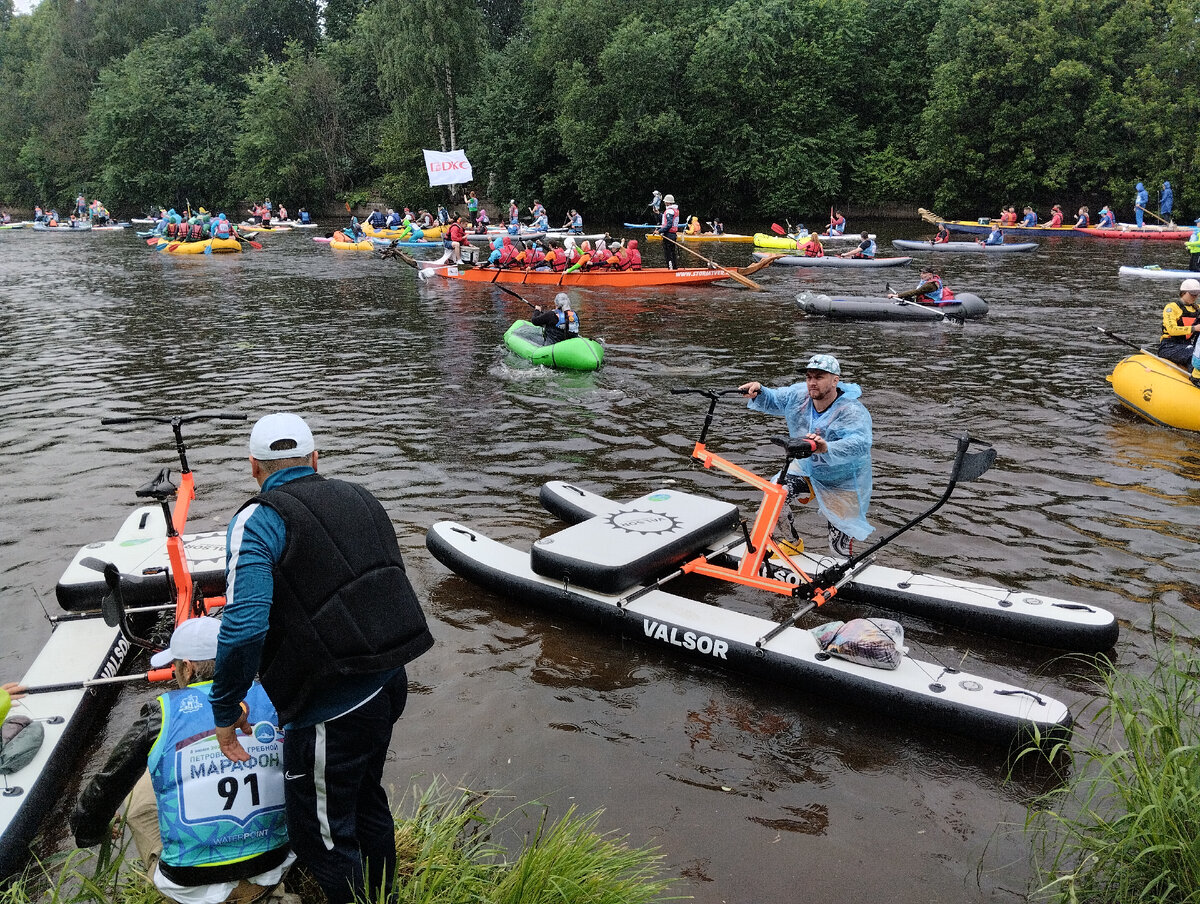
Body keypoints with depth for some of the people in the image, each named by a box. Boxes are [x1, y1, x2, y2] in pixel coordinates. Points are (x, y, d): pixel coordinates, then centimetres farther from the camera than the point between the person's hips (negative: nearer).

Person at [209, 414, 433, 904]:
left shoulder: (259, 521, -13)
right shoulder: (360, 498, 8)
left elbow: (243, 626, -25)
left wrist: (225, 709, -11)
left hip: (332, 707, -8)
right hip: (390, 682, 8)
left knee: (320, 834, 13)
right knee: (365, 798, 30)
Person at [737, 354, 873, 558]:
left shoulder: (853, 412, -31)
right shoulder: (799, 394, -13)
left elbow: (859, 444, -47)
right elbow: (772, 400, 1)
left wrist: (827, 449, -66)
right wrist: (758, 392, -23)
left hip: (842, 484, -5)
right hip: (806, 468, 5)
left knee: (840, 548, 0)